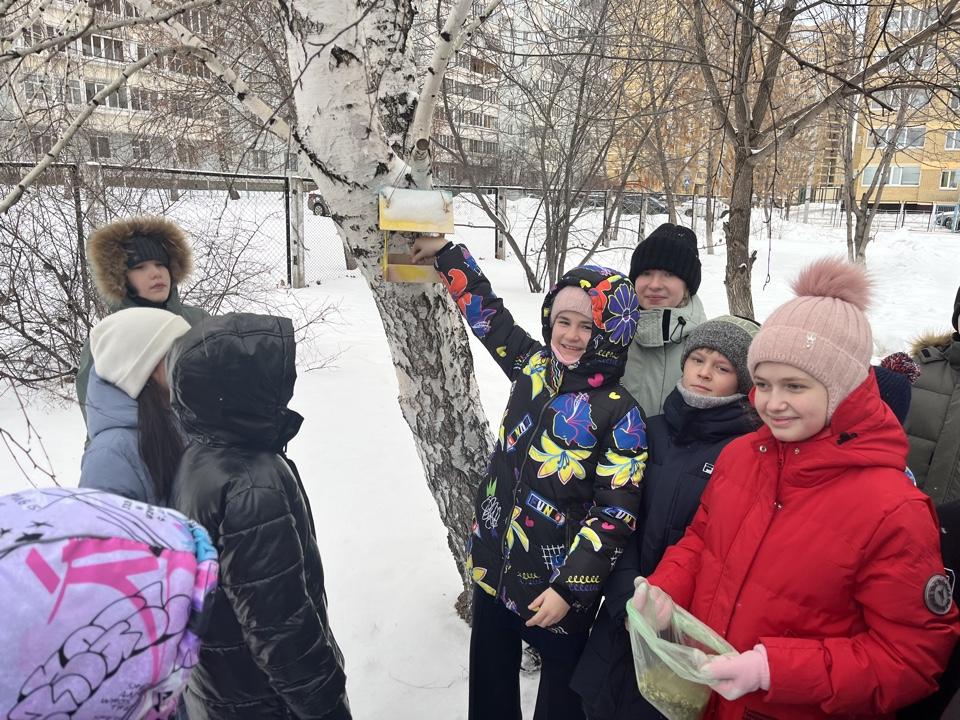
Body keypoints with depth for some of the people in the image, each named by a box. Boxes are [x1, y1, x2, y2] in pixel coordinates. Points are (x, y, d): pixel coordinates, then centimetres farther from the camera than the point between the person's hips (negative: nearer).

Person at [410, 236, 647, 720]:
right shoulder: (533, 367, -2)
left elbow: (616, 512, -17)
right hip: (493, 565, 5)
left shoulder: (619, 414, -16)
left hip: (556, 586, -5)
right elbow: (486, 311, 11)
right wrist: (445, 253, 14)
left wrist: (570, 588, -18)